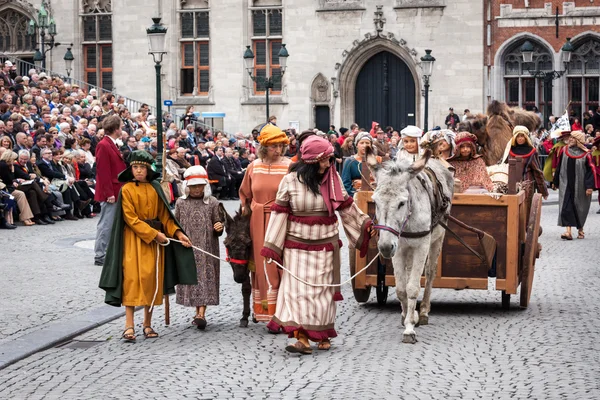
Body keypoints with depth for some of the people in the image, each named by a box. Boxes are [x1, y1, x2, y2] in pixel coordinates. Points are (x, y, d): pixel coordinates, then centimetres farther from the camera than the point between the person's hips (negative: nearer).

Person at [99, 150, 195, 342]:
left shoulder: (155, 189, 8)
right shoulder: (127, 190, -4)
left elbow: (164, 215, 9)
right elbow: (131, 219, -10)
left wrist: (177, 233, -5)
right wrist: (153, 234, -15)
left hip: (156, 239, 4)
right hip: (134, 240, -4)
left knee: (152, 279, 4)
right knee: (132, 278, -9)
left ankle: (147, 324, 12)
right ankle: (129, 326, -8)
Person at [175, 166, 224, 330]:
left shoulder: (212, 202, 2)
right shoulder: (181, 203, 6)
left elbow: (218, 223, 6)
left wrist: (219, 227, -14)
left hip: (207, 248, -2)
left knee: (205, 278, -7)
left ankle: (202, 313, -12)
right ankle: (198, 311, 17)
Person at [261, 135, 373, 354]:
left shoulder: (333, 179, 3)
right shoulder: (291, 181, -5)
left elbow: (347, 208, 13)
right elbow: (279, 214, -4)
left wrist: (366, 225, 10)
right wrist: (271, 247, -7)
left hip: (326, 245, 3)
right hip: (297, 246, -3)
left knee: (323, 289, 8)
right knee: (298, 288, -9)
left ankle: (322, 335, 19)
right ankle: (302, 338, -13)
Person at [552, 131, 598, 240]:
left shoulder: (585, 154, -7)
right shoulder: (564, 150, 4)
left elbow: (590, 170, -8)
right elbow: (558, 167, 12)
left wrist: (590, 186, -16)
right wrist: (555, 182, 15)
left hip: (579, 185, -2)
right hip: (566, 185, 2)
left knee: (579, 208, 10)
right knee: (566, 207, -11)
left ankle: (580, 229, 30)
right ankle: (568, 231, -16)